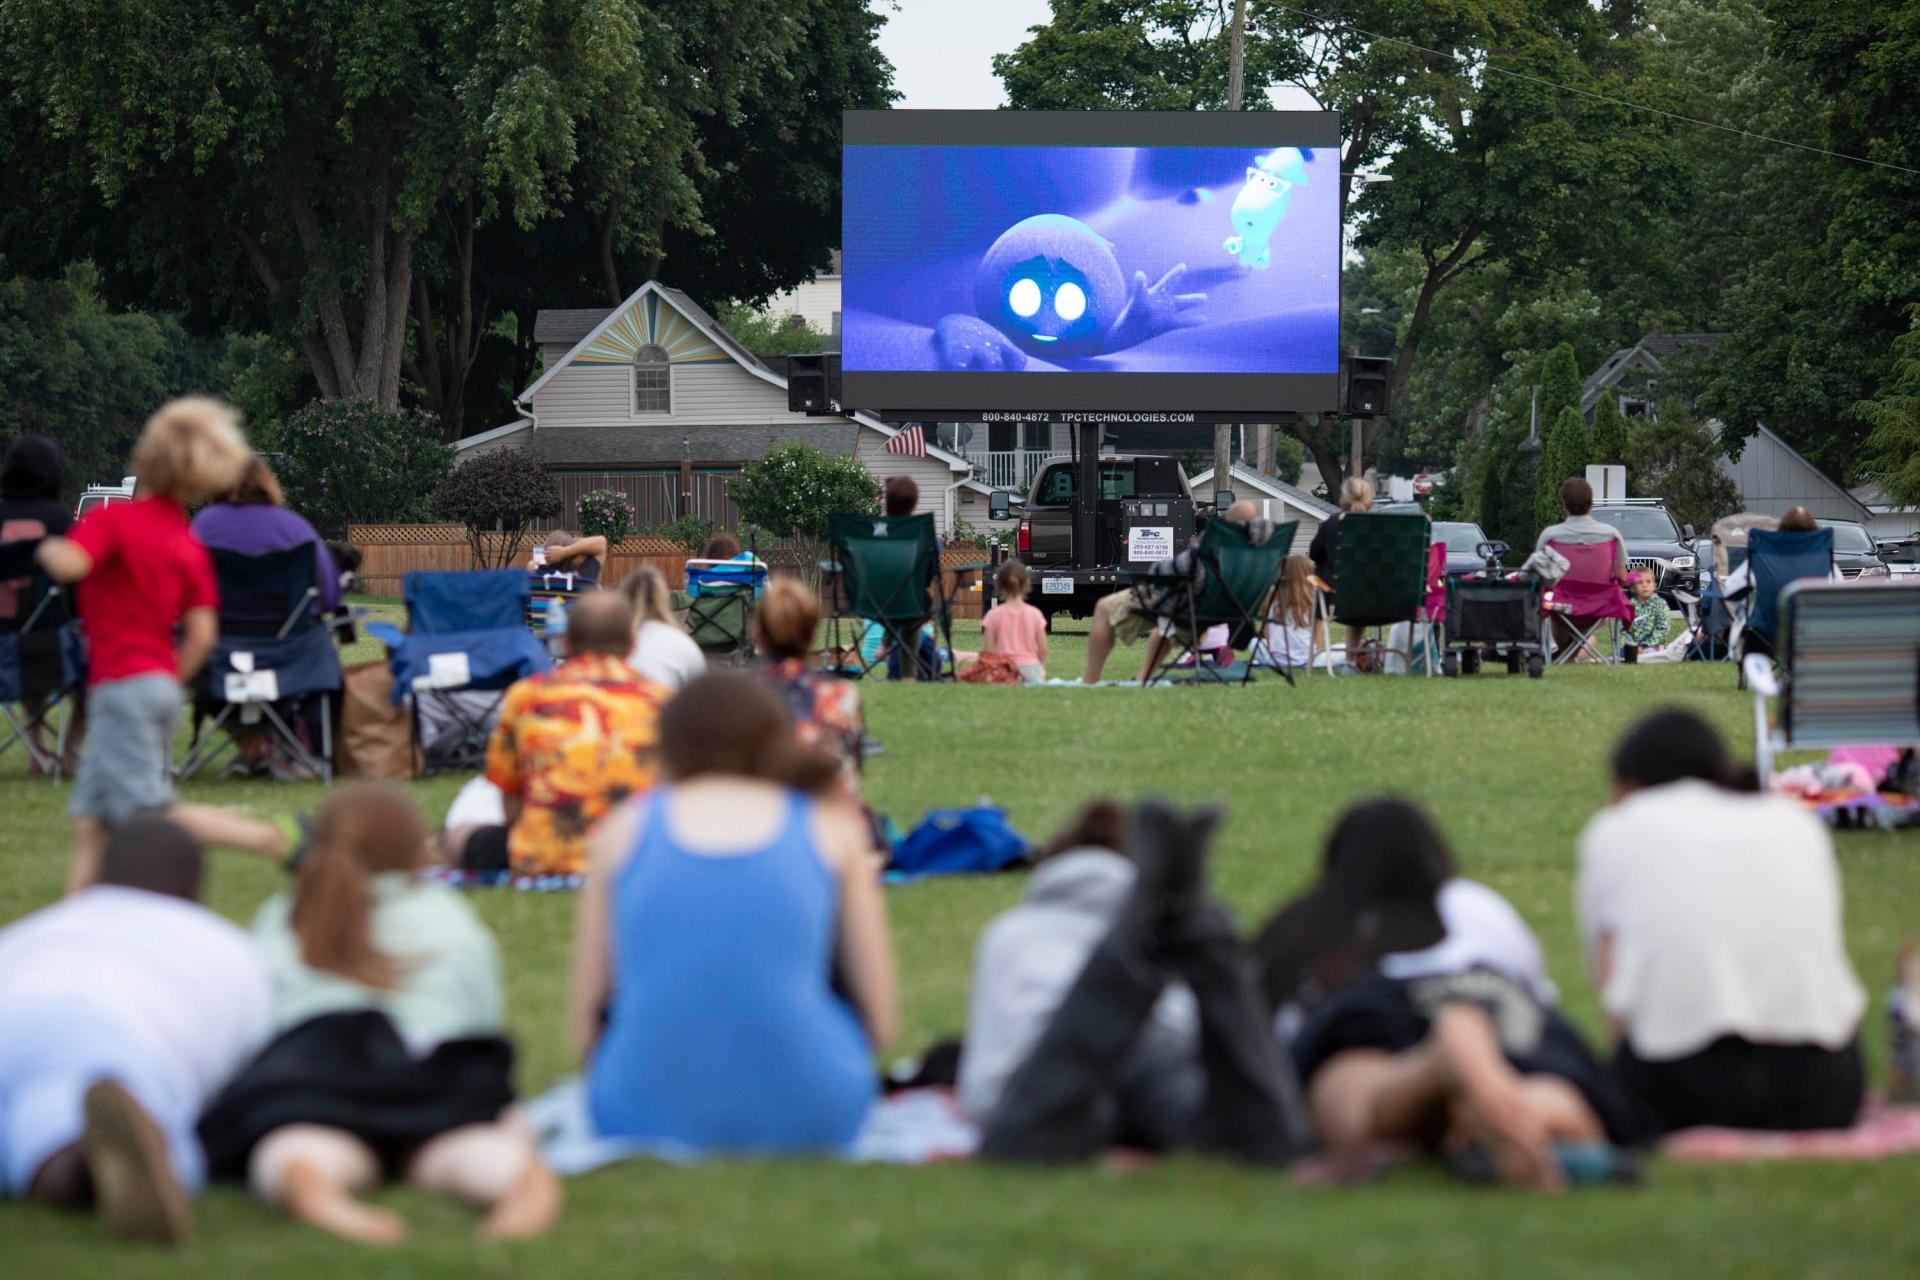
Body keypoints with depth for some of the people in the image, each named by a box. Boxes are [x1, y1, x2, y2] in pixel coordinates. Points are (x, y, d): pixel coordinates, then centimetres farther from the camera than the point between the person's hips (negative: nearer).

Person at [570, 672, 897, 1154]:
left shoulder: (625, 829, 9)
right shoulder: (833, 826, 7)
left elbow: (585, 1023, 9)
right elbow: (882, 1021, 7)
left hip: (645, 1115, 2)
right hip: (810, 1121, -2)